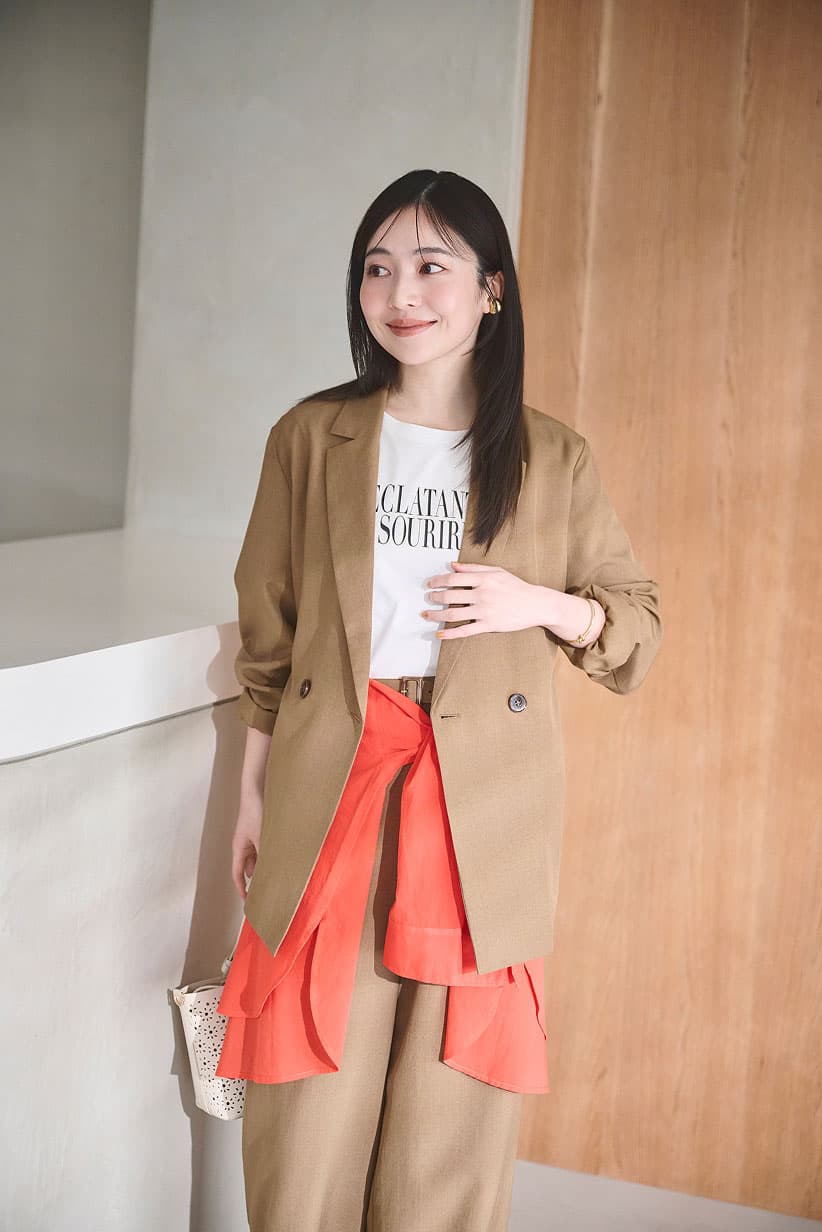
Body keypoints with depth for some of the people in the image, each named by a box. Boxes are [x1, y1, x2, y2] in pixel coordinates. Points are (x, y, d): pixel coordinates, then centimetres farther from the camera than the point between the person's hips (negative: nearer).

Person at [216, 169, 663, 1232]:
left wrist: (537, 605, -10)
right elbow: (268, 636, 9)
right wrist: (255, 793, 9)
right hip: (332, 788, 1)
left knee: (452, 1119, 7)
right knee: (311, 1113, 5)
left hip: (482, 814, 0)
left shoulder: (554, 458, 2)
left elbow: (639, 624, 10)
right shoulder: (310, 438, 4)